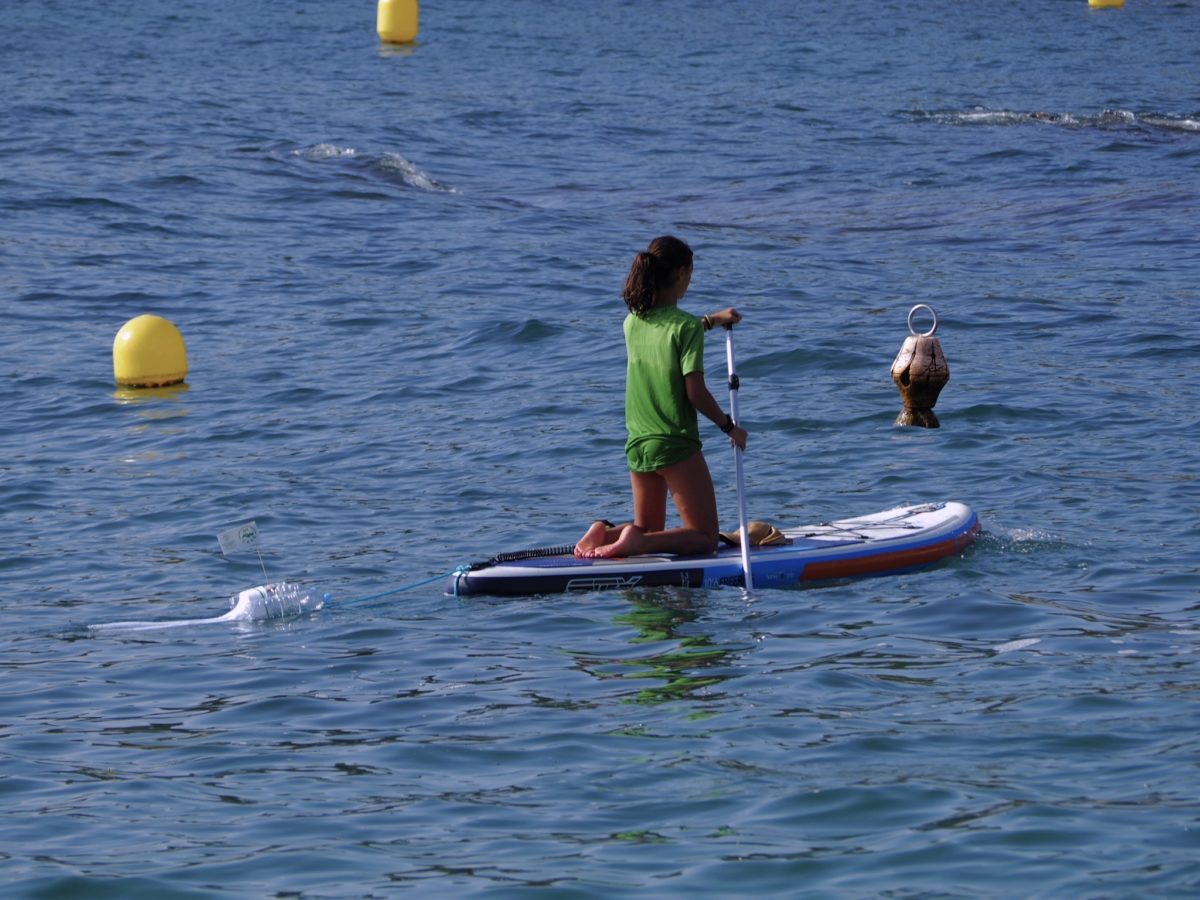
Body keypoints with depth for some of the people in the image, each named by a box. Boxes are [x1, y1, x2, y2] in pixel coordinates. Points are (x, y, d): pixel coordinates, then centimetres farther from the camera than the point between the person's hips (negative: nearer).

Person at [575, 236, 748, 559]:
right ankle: (636, 542, -21)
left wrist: (711, 320, 36)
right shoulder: (687, 326, -14)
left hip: (637, 445, 6)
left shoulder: (632, 323, 5)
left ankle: (604, 533, -7)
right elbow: (695, 392, -16)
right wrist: (729, 427, -2)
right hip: (676, 446, -6)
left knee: (649, 532, 23)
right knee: (704, 538, 3)